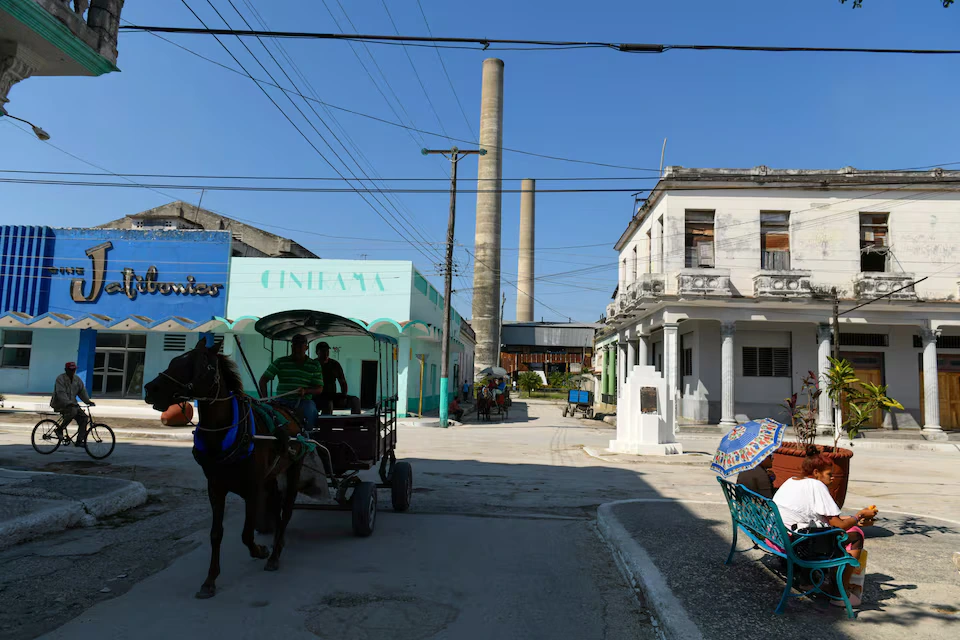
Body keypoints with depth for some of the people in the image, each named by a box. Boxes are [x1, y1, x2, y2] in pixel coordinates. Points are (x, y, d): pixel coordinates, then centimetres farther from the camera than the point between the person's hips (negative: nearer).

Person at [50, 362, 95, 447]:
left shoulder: (77, 379, 8)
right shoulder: (60, 378, -14)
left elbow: (82, 391, 5)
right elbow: (61, 393, -25)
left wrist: (88, 401, -11)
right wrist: (69, 403, -37)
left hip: (72, 403, 7)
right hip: (60, 404, -7)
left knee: (83, 417, -10)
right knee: (73, 411, -36)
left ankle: (79, 441, -6)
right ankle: (60, 429, -15)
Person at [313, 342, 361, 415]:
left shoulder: (335, 365, 12)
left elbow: (343, 383, 17)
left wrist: (344, 396, 0)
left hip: (332, 396, 5)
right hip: (318, 397, -5)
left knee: (355, 400, -15)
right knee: (328, 404, -38)